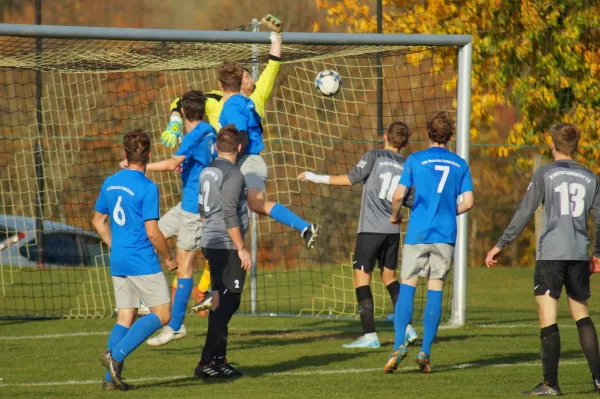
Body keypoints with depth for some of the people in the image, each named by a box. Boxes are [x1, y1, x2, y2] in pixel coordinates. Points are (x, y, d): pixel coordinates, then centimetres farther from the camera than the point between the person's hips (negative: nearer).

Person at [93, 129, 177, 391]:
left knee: (125, 317, 11)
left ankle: (111, 377, 3)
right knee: (162, 314, -1)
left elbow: (98, 221, 17)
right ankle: (116, 355, -14)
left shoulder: (110, 183, 8)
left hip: (118, 262, 7)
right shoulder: (147, 188, -14)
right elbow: (152, 233, -16)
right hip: (143, 262, -7)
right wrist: (169, 258, -1)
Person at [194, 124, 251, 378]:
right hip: (227, 246, -9)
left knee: (221, 303, 16)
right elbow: (229, 214, -20)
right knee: (226, 303, -7)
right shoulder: (233, 174, -13)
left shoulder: (207, 172, 13)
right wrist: (242, 249, -16)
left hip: (210, 243, 9)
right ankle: (207, 362, -11)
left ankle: (219, 360, 20)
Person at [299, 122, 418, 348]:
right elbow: (413, 202, 10)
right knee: (389, 275, 20)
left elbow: (350, 179, -9)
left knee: (361, 277, -2)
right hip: (393, 230, 5)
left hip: (371, 228, -5)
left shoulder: (375, 156, -4)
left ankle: (370, 335, -9)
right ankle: (407, 328, 13)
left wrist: (316, 178, -2)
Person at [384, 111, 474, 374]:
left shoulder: (415, 160, 0)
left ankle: (399, 343, -12)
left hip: (418, 233, -2)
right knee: (435, 290, 5)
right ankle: (425, 351, 1)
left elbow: (399, 195, -8)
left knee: (407, 286, 2)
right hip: (446, 234, 2)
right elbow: (468, 202, 2)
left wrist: (395, 215, 11)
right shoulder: (460, 165, 7)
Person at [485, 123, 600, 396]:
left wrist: (500, 246, 2)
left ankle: (550, 384, -10)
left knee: (548, 318, -5)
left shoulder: (544, 174, -1)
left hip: (550, 254, -4)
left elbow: (524, 213, -4)